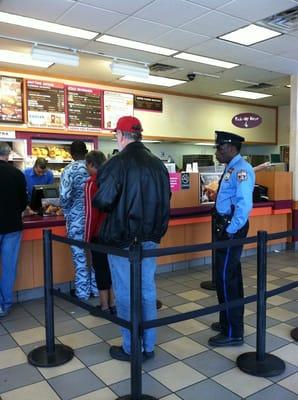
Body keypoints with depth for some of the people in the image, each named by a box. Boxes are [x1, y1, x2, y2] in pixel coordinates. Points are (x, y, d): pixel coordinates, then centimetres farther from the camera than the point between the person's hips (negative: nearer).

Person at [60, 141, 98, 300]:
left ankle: (82, 291, 15)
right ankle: (95, 287, 24)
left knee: (79, 255, 6)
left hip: (76, 217, -4)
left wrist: (67, 213, 3)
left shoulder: (69, 170, -9)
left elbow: (64, 196, -16)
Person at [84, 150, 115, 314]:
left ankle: (105, 306, 15)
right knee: (111, 266, 15)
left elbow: (91, 213, -15)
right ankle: (113, 304, 25)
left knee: (101, 268, 6)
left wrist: (87, 238, -8)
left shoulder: (92, 182, -13)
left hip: (100, 233, -6)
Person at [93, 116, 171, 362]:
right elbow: (165, 199, 10)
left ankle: (131, 349, 19)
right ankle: (148, 346, 26)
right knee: (147, 291, 14)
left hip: (122, 239, -5)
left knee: (126, 294, 7)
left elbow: (102, 201, -18)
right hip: (150, 238, 6)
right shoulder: (158, 164, 4)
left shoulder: (117, 164, -15)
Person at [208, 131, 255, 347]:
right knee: (231, 275, 19)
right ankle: (229, 321, 35)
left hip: (233, 228, -10)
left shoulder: (241, 169, -18)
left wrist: (230, 231, -23)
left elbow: (244, 205, -25)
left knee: (225, 277, -4)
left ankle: (233, 333, 8)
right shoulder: (231, 168, 12)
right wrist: (224, 227, 13)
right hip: (226, 225, 10)